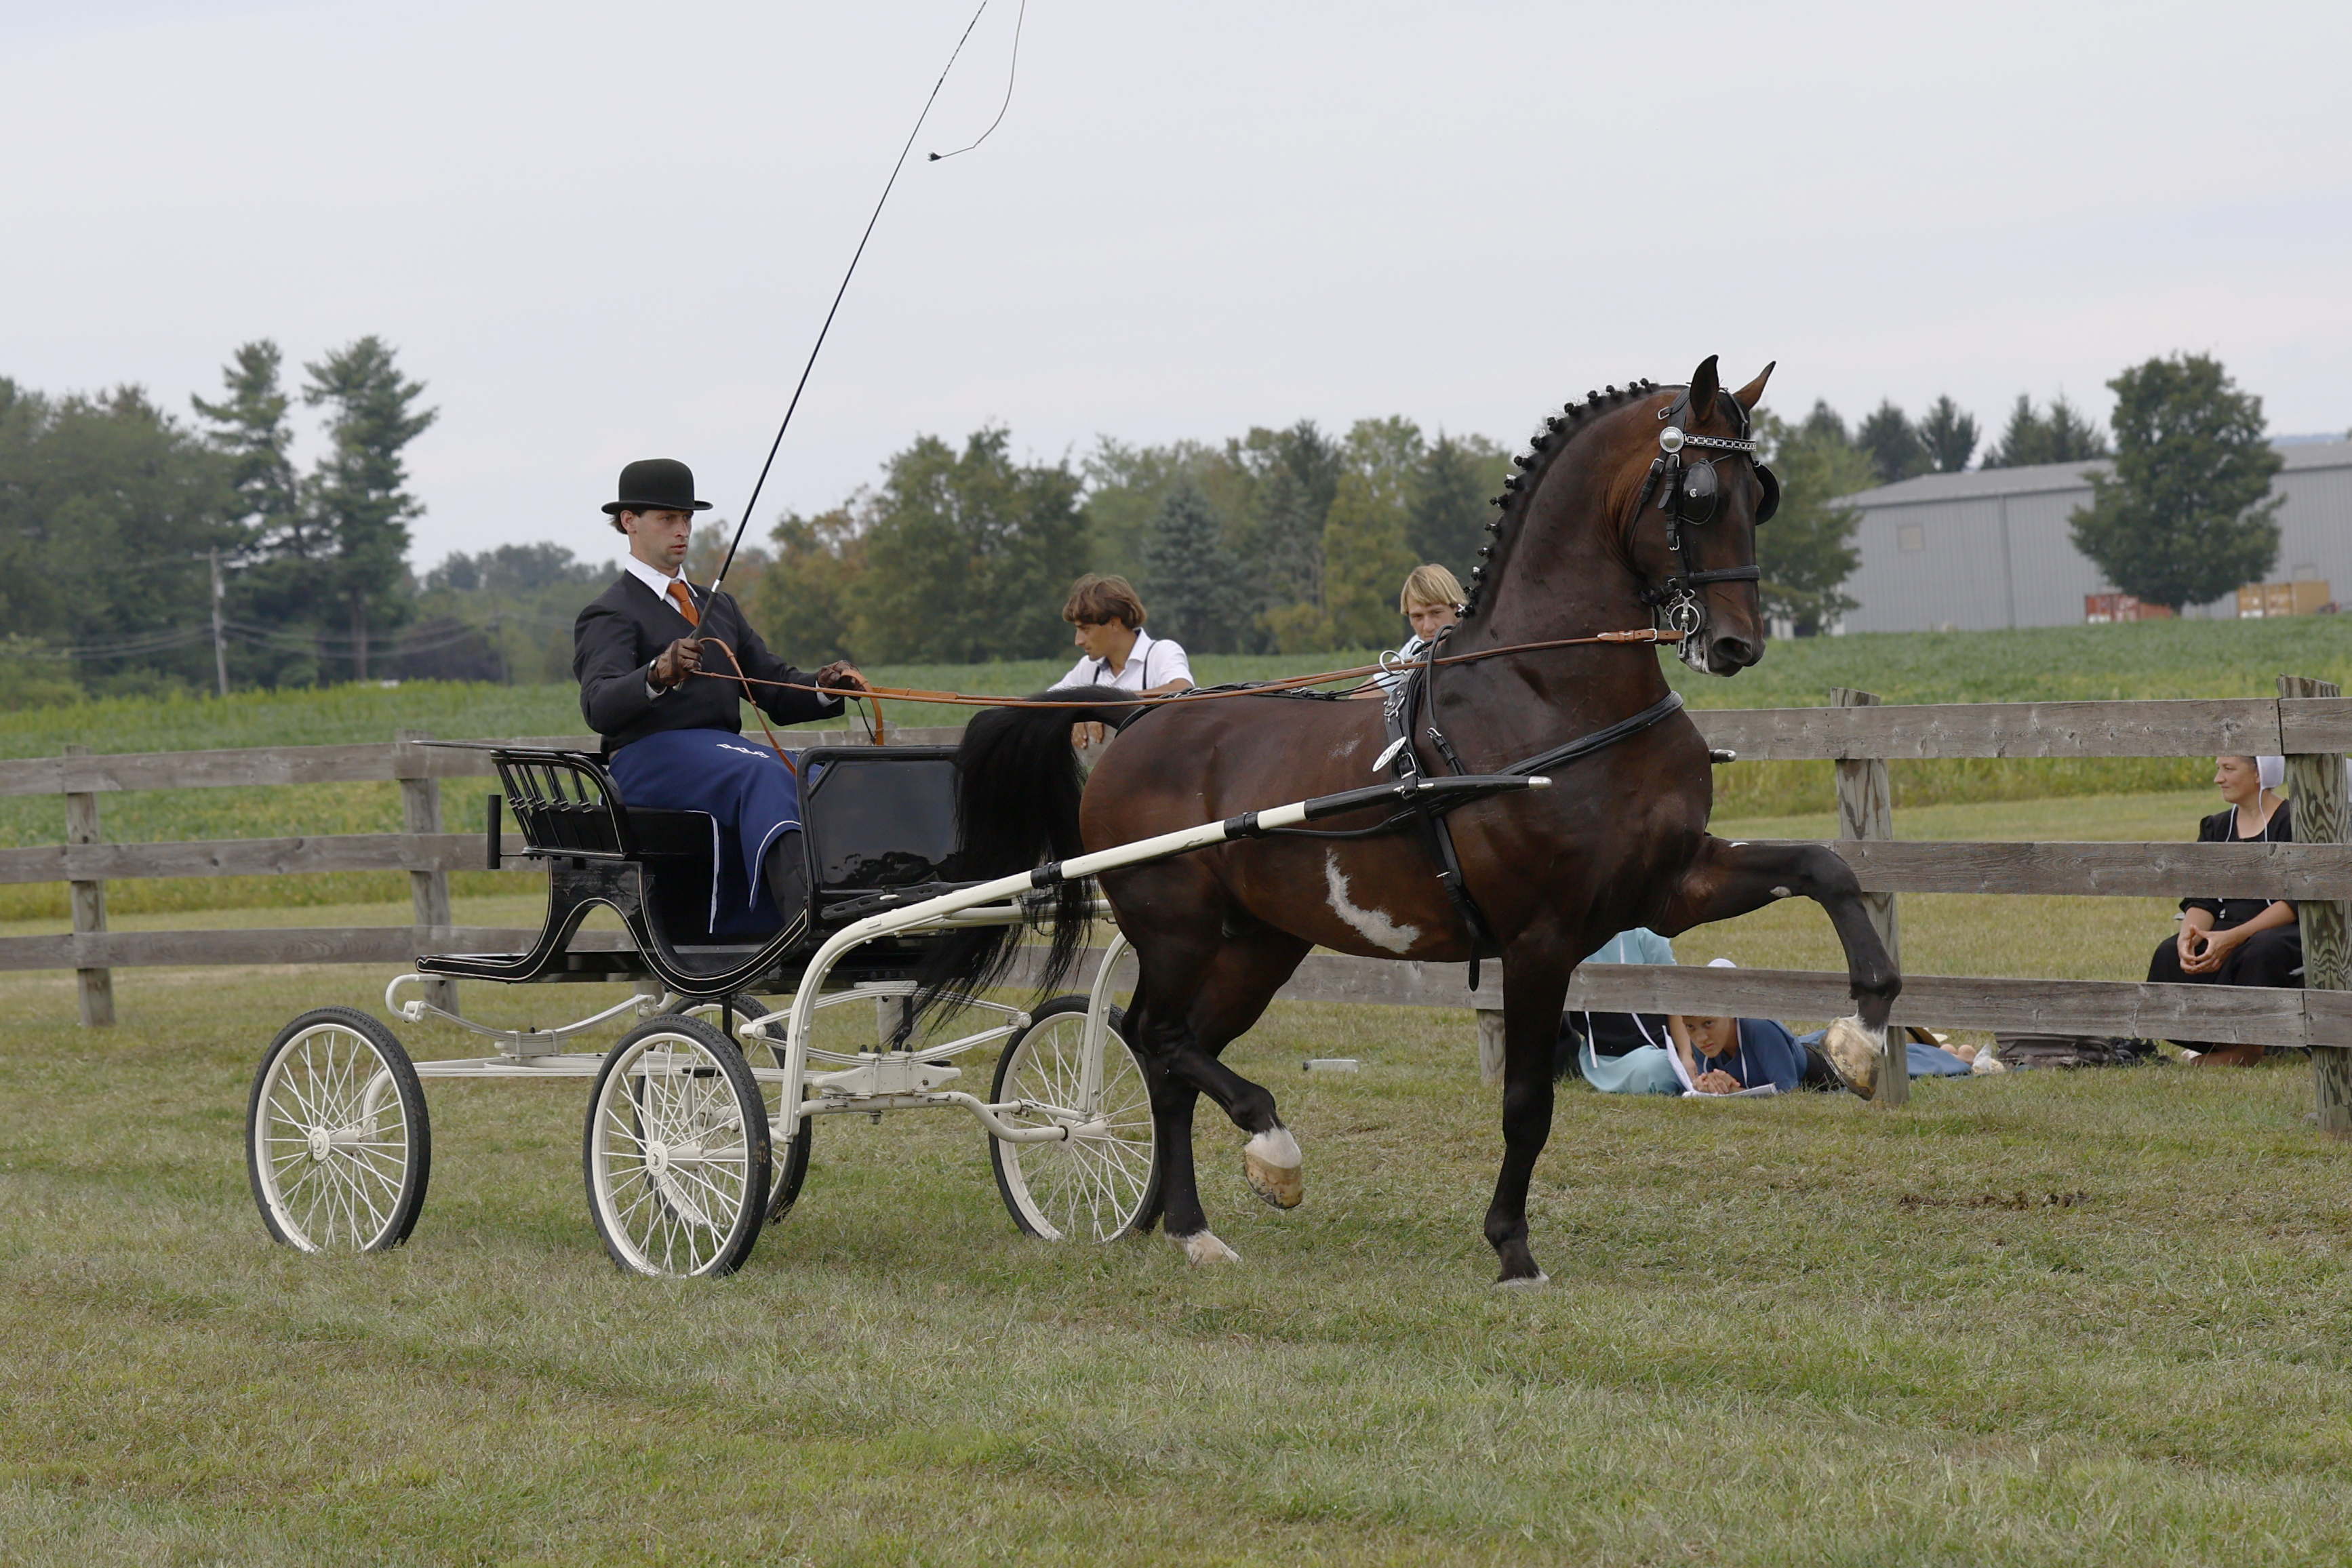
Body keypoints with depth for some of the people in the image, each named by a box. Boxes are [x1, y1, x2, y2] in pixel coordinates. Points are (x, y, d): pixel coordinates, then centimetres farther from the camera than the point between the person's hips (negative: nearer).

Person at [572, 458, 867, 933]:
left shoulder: (718, 607, 27)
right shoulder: (611, 614, 3)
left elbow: (776, 690, 21)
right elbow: (598, 706, -16)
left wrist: (823, 686, -2)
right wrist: (658, 675, -36)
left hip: (724, 748, 7)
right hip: (651, 756, -7)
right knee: (766, 777, -34)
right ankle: (801, 908, -55)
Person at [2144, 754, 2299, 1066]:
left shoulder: (2293, 822, -5)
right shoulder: (2216, 827, 15)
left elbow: (2295, 902, -15)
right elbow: (2202, 899, 6)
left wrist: (2233, 938, -28)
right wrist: (2189, 936, -19)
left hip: (2287, 932, -5)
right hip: (2224, 932, 5)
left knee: (2259, 952, -40)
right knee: (2168, 955, -24)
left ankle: (2243, 1047, -25)